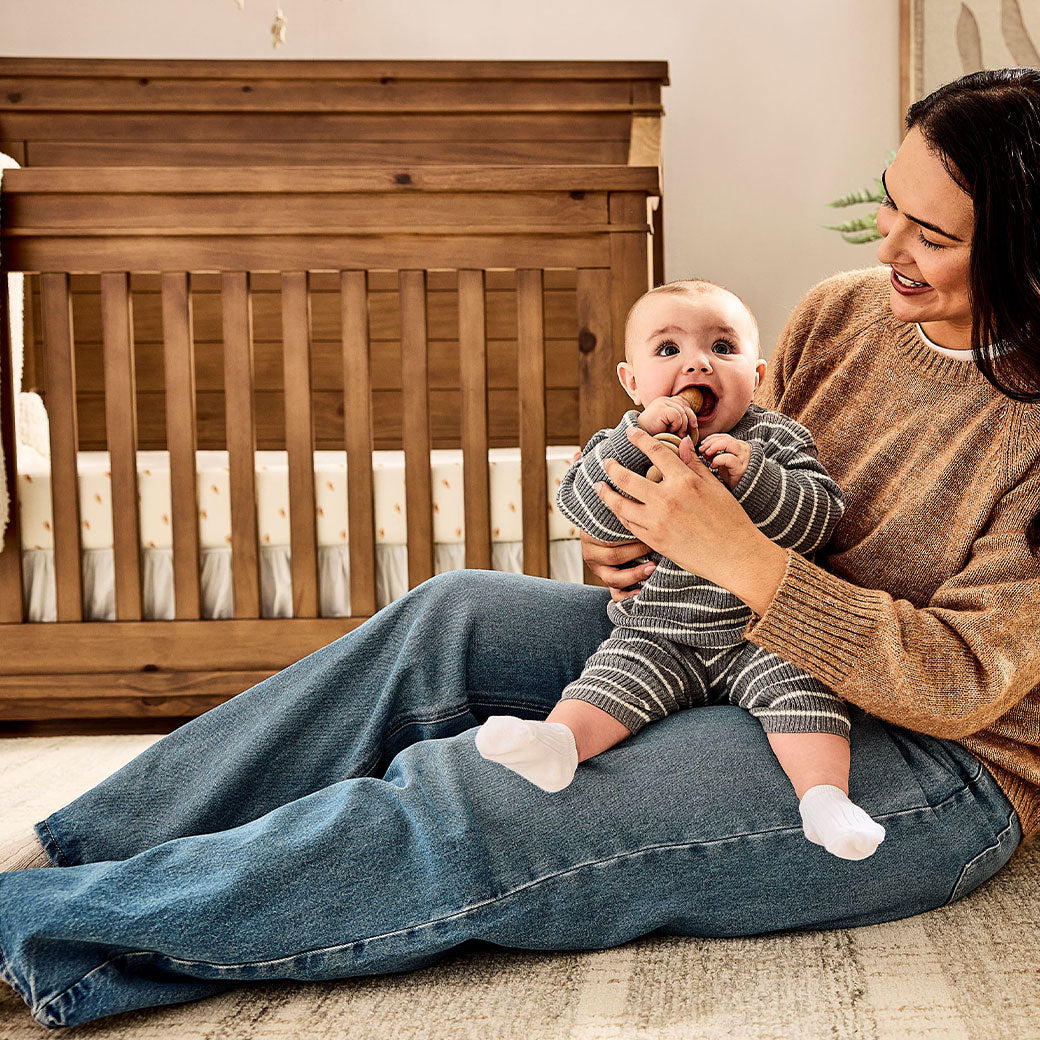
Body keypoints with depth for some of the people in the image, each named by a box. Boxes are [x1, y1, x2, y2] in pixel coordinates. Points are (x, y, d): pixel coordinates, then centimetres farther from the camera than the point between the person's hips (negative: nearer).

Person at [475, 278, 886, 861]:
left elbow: (820, 517, -11)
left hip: (763, 636, -1)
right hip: (655, 639, 1)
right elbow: (588, 510, -16)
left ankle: (825, 796, -28)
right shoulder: (623, 443, 3)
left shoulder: (777, 440, 2)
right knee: (612, 677, -22)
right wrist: (637, 441, -27)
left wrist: (752, 476, -26)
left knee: (801, 687, -24)